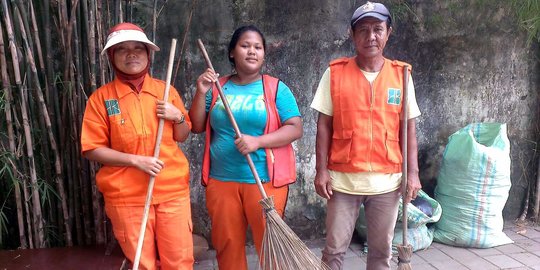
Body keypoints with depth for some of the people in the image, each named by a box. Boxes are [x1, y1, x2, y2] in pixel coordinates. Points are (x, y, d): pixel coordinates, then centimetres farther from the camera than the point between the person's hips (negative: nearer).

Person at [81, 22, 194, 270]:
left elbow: (182, 136, 11)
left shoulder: (166, 90, 4)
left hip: (173, 190, 2)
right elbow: (92, 149, -4)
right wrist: (135, 160, -16)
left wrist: (178, 117, -10)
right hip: (127, 196, -1)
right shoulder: (101, 97, -3)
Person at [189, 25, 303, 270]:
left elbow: (295, 128, -7)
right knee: (226, 244, 13)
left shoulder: (276, 88, 0)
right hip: (221, 180, 3)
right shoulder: (217, 88, 8)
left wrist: (257, 141, -19)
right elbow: (196, 127, 8)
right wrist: (201, 92, -6)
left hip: (265, 181, -2)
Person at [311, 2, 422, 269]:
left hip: (387, 180, 2)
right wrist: (322, 170, -6)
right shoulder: (335, 72, -3)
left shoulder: (401, 75, 2)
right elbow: (324, 126, -2)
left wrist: (412, 172, -1)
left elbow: (409, 128, 5)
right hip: (343, 179, -1)